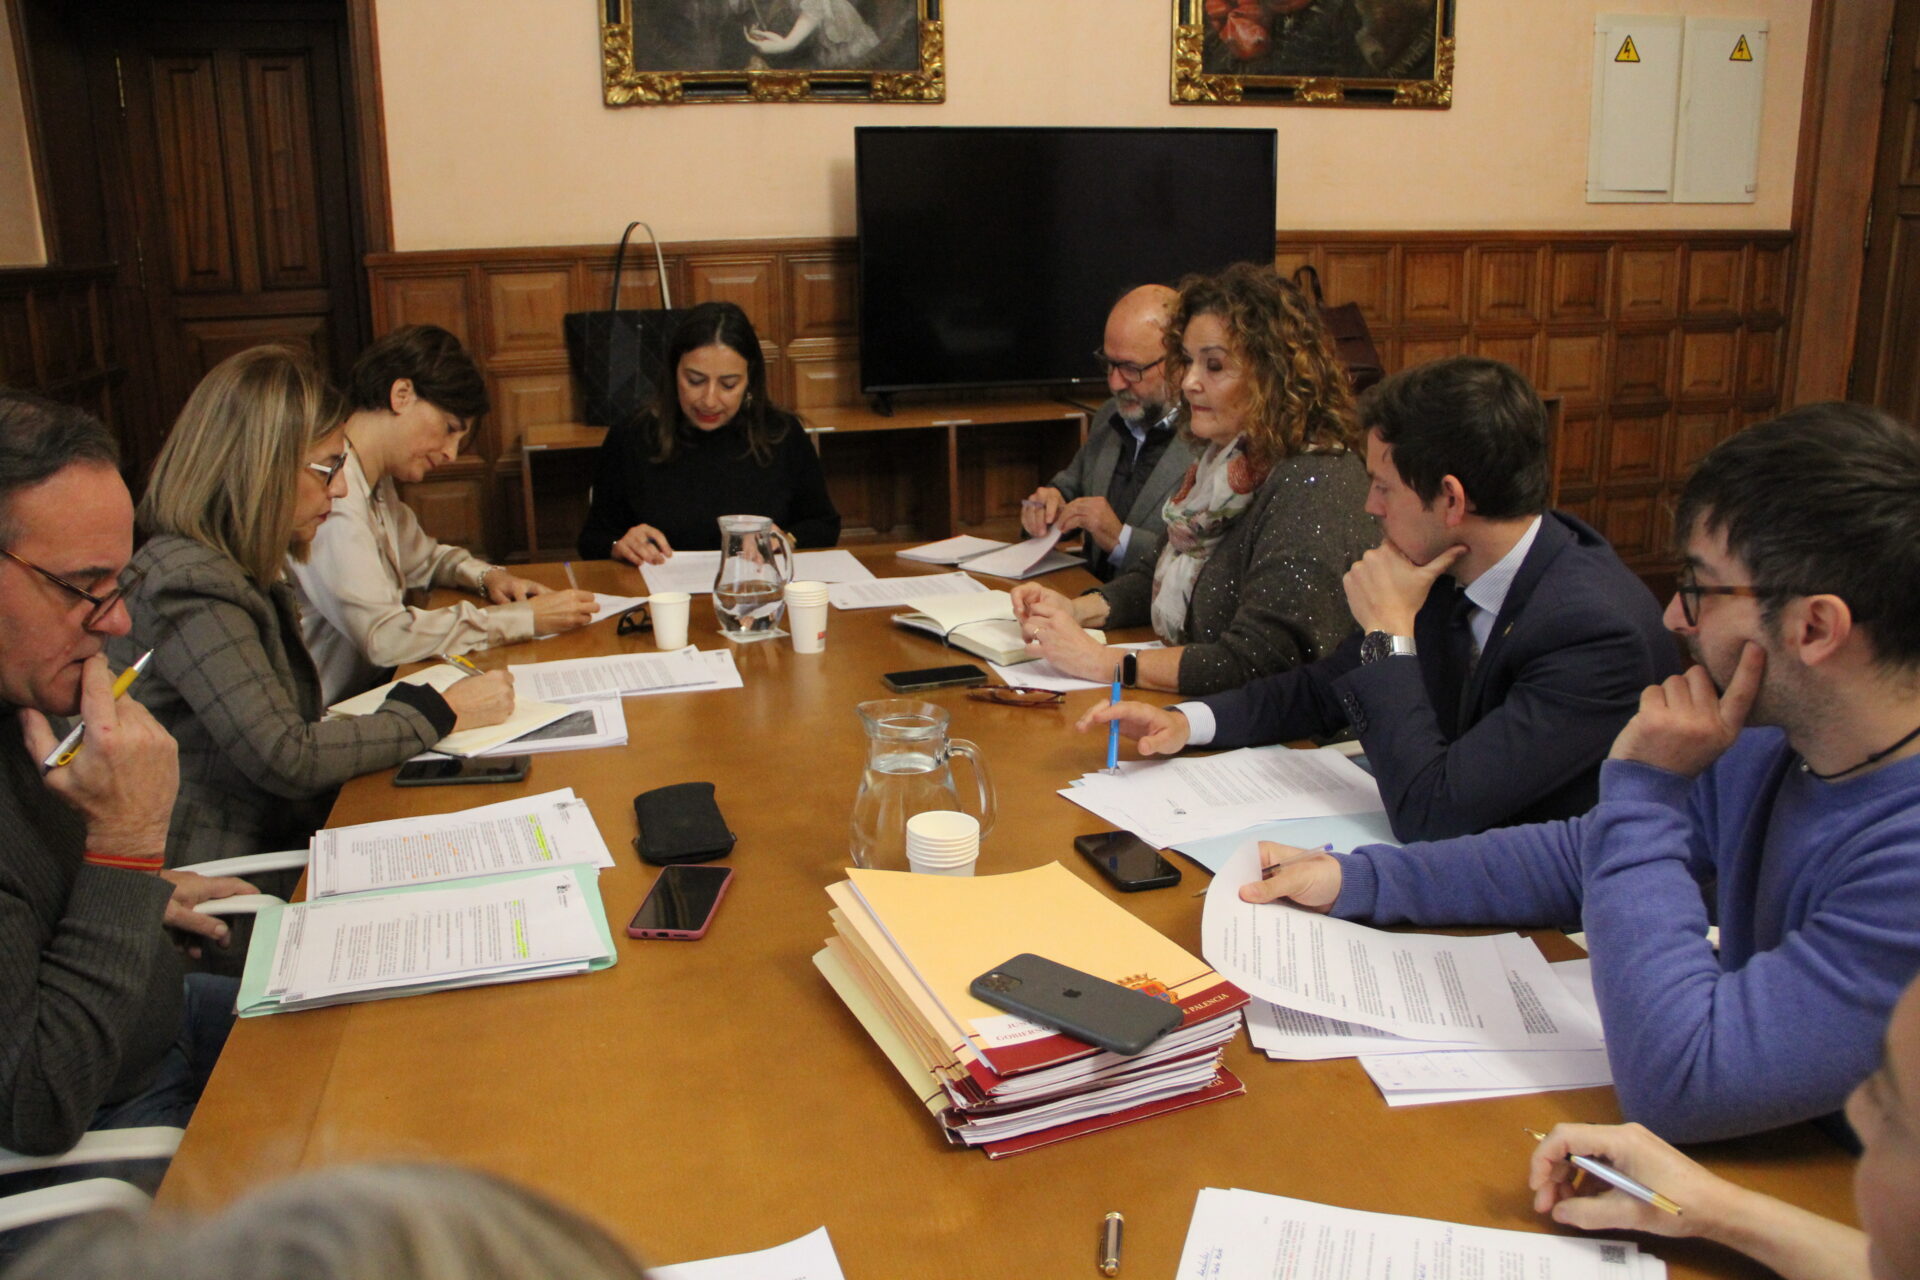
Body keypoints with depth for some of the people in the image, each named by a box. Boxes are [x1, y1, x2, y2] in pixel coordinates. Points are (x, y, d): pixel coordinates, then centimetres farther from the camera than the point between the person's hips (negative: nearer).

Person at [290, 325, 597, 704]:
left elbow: (421, 556, 28)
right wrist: (524, 618, -22)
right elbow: (385, 637, -28)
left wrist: (486, 576, 7)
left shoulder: (374, 482, 10)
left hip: (373, 687, 9)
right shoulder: (330, 491, -21)